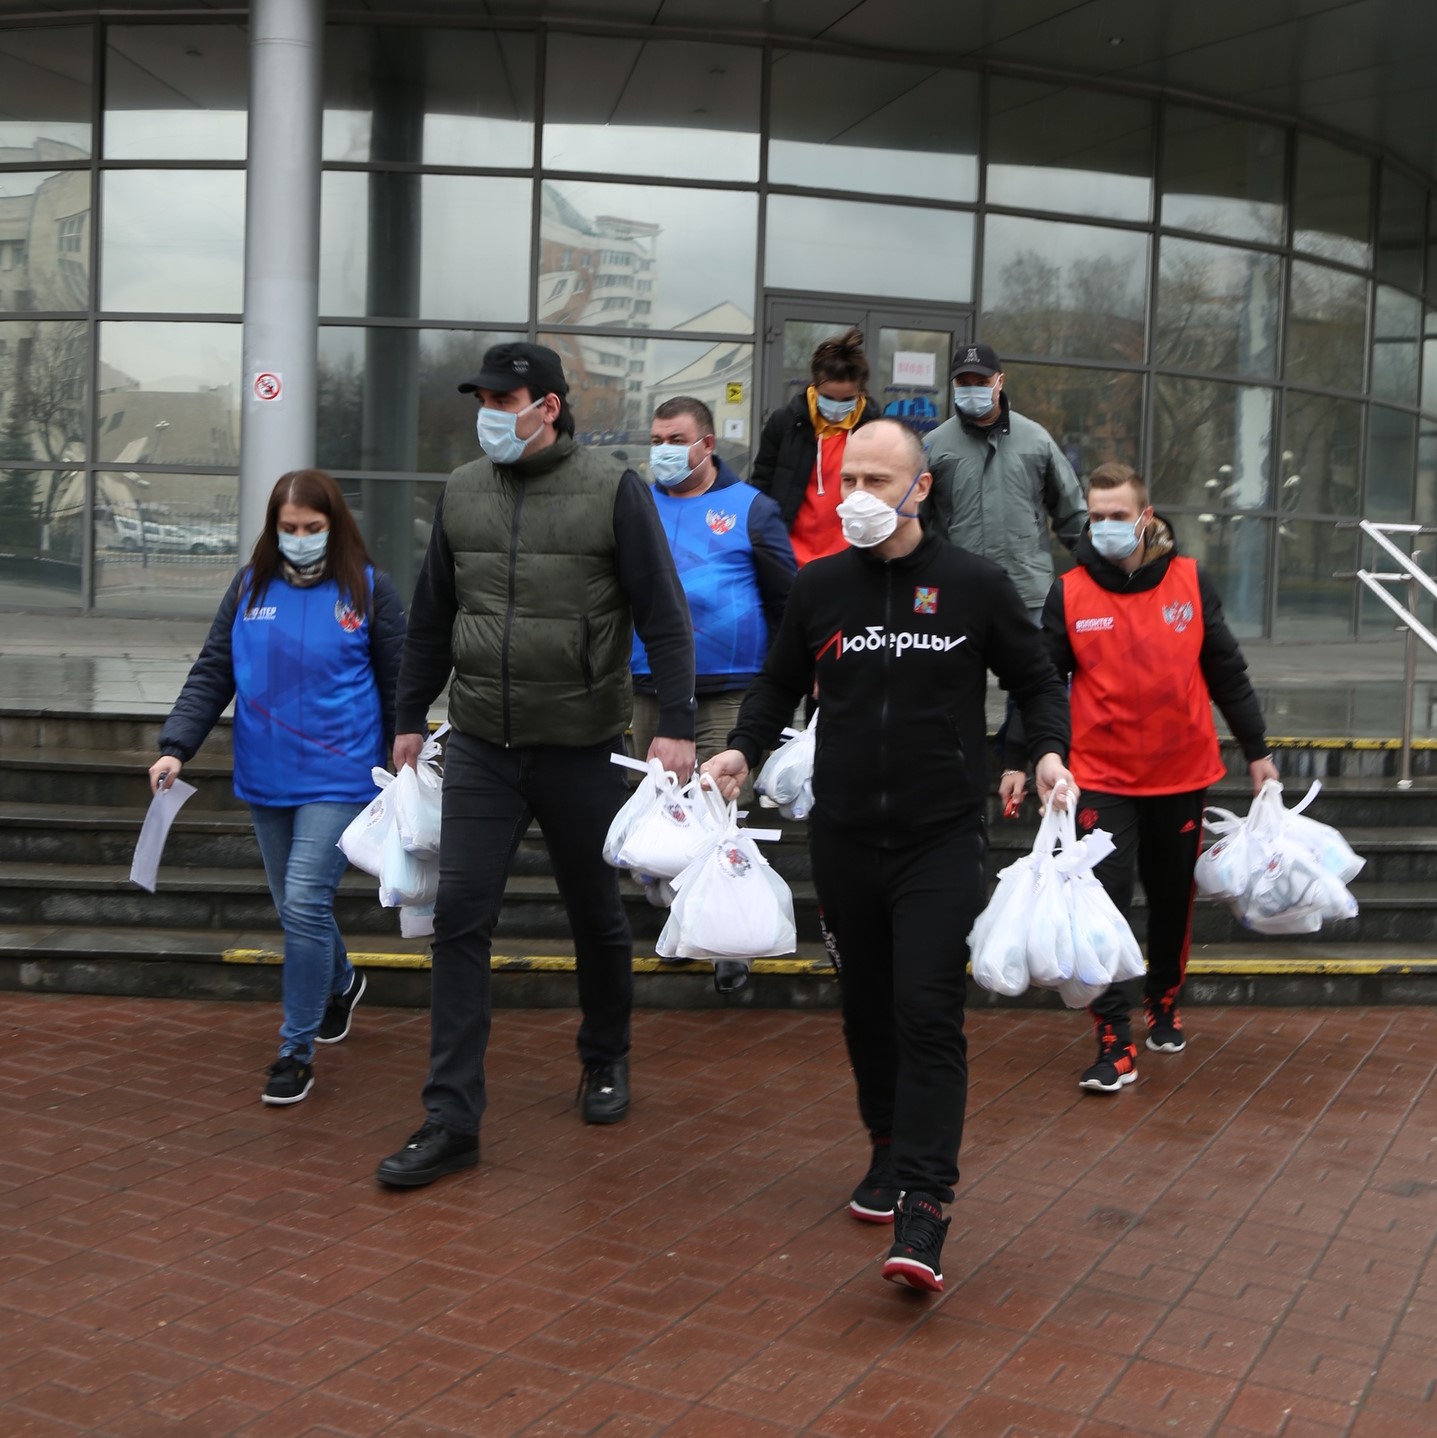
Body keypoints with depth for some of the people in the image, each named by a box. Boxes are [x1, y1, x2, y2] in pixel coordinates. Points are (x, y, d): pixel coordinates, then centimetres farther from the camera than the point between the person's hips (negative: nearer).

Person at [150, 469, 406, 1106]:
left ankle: (297, 1049, 1)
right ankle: (341, 982, 45)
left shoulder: (369, 589, -3)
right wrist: (175, 746, -8)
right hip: (265, 779, 4)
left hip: (338, 777, -4)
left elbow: (397, 686, 3)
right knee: (293, 906, 15)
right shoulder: (249, 587, 5)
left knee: (305, 903, -12)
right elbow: (211, 675, 4)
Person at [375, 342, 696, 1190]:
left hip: (582, 749, -3)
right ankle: (452, 1121, 3)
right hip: (480, 747, 3)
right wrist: (411, 718, 18)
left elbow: (664, 616, -9)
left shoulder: (613, 491, -7)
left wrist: (676, 725, -16)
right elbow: (432, 617, 16)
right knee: (461, 919, -3)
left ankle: (606, 1062, 38)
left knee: (597, 915, 13)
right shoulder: (463, 492, 7)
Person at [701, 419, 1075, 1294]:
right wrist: (745, 749, -2)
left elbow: (1038, 679, 9)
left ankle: (923, 1207, -10)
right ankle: (891, 1149, 34)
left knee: (930, 1014, -12)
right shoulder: (820, 587, 5)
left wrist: (1051, 752, -9)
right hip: (843, 836, 4)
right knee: (868, 1008, 14)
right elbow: (780, 686, 16)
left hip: (943, 837, -3)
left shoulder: (974, 586, -1)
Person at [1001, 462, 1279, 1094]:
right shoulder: (1068, 593, -5)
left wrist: (1257, 751, 9)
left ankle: (1164, 1006, 39)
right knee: (1104, 902, -9)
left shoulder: (1190, 581, -1)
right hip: (1103, 777, -2)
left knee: (1173, 898, 16)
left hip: (1183, 774, 2)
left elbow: (1226, 673, 6)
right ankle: (1114, 1046, -4)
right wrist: (1018, 759, -5)